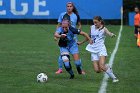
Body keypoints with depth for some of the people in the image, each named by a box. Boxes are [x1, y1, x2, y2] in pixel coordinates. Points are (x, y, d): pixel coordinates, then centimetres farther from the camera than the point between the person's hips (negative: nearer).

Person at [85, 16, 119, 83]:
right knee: (97, 70, -7)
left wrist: (112, 35, -51)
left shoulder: (103, 29, -6)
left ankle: (114, 78, -6)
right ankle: (107, 67, 25)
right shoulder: (92, 27, 9)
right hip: (93, 51, 5)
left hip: (101, 49, -5)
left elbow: (108, 33, -28)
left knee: (102, 67, -24)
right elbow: (89, 36, 27)